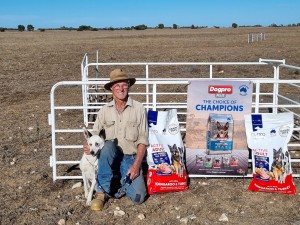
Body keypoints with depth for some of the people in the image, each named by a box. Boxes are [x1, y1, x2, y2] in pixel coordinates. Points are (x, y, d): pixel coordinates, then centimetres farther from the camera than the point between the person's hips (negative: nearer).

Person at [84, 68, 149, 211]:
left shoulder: (139, 108, -4)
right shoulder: (104, 110, 2)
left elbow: (143, 140, -6)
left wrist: (136, 165, -16)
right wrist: (89, 145, -20)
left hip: (131, 158, -1)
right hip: (110, 155, 1)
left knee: (138, 197, -19)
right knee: (109, 145, -36)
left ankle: (124, 181, 17)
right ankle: (102, 191, -20)